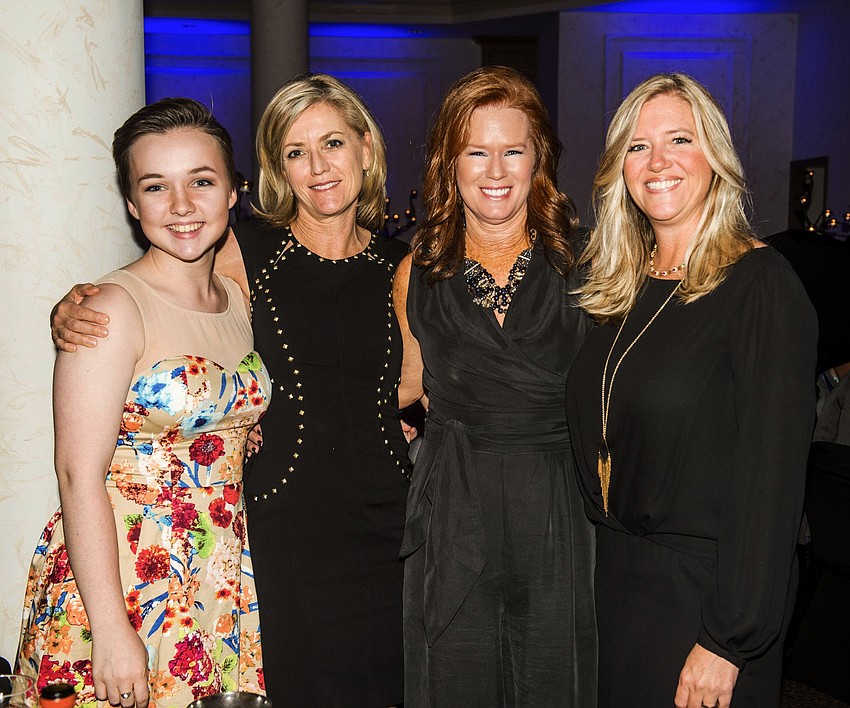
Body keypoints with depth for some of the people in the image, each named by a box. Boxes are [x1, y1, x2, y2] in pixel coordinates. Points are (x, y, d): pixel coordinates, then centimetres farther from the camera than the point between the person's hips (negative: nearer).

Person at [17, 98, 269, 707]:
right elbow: (81, 475, -18)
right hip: (118, 580, -6)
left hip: (225, 583, 6)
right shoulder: (114, 308, -14)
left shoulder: (237, 301, 7)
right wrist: (111, 629, -21)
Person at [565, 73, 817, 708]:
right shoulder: (618, 286, 6)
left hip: (705, 587, -6)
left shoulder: (762, 285, -15)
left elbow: (770, 476, -19)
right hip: (617, 576, 7)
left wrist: (727, 641, -20)